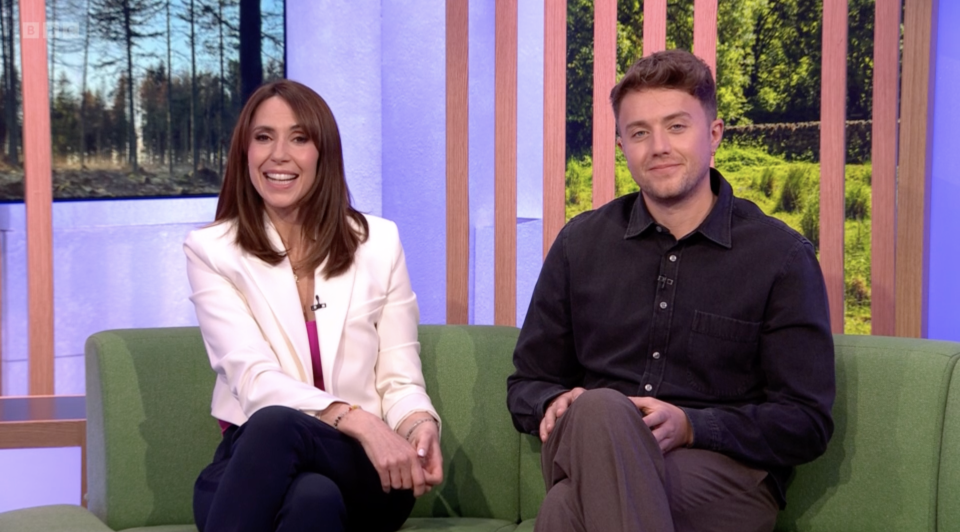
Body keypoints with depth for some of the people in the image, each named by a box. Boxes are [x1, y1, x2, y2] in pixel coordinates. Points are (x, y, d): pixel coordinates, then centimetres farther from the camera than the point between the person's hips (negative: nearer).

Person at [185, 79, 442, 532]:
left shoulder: (379, 242, 10)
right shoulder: (211, 250, 4)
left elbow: (399, 378, 6)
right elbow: (254, 379, -9)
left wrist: (419, 424, -19)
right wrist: (356, 419, -26)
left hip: (366, 471, 1)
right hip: (256, 461, -1)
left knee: (276, 426, -36)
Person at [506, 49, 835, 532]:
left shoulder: (782, 257, 3)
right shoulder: (580, 243, 14)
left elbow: (807, 424, 1)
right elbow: (528, 384, 19)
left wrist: (690, 427, -15)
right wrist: (557, 404, -7)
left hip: (726, 476, -4)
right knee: (599, 408, -36)